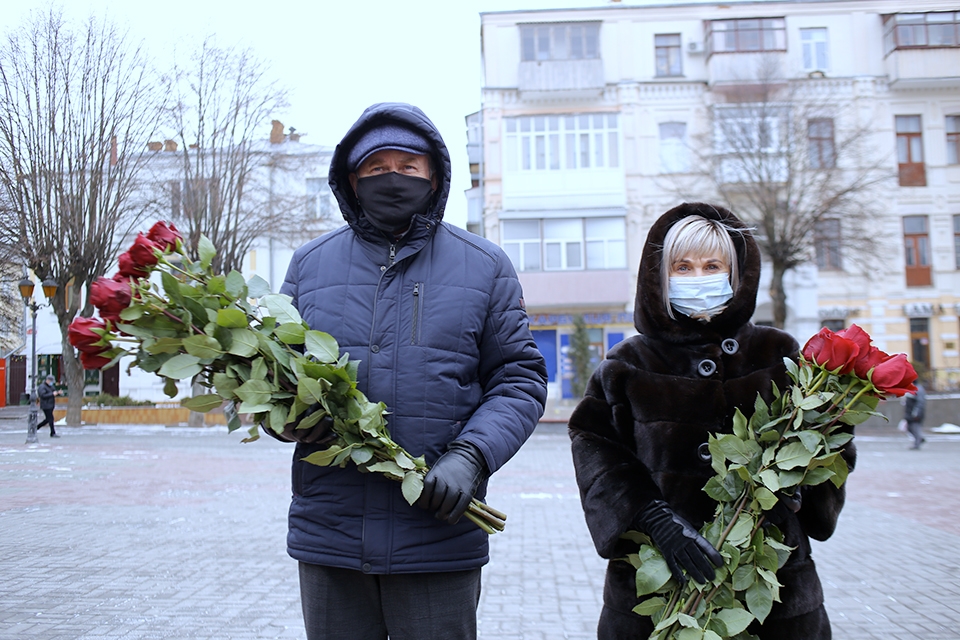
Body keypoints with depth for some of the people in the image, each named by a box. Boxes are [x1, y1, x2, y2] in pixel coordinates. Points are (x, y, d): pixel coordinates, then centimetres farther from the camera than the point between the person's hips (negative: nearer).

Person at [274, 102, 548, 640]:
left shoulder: (484, 266, 4)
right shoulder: (311, 264, 8)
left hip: (439, 536, -1)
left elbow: (520, 378, 2)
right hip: (328, 533, 2)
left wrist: (472, 456, -14)